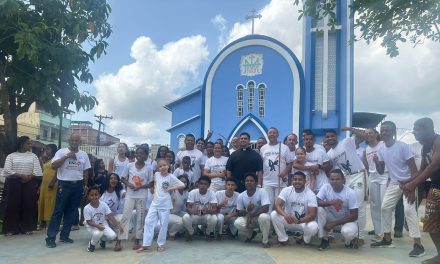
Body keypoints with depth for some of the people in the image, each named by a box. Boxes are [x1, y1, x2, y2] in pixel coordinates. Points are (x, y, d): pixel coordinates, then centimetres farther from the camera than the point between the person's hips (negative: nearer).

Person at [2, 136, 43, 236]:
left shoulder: (33, 156, 10)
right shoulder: (11, 156, 4)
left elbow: (37, 171, 1)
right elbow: (7, 171, -7)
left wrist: (29, 176, -16)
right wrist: (21, 175, -17)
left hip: (29, 183, 2)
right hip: (14, 183, -1)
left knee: (29, 205, 0)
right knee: (12, 205, -2)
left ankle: (27, 227, 9)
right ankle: (11, 228, 6)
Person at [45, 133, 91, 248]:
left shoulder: (84, 154, 9)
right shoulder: (61, 152, -3)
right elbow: (53, 166, -14)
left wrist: (85, 185, 10)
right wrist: (66, 156, -17)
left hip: (78, 185, 4)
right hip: (64, 184, -4)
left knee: (72, 211, 9)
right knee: (58, 211, -4)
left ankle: (64, 235, 19)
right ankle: (51, 237, 0)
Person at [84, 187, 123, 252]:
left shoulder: (104, 205, -12)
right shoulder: (87, 208, -18)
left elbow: (110, 216, -13)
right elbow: (89, 222, -17)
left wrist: (118, 225, -23)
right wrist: (98, 226, -35)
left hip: (103, 224, 3)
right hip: (92, 226, -3)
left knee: (112, 236, -21)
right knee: (98, 233, -37)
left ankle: (102, 239, 16)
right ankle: (92, 244, 0)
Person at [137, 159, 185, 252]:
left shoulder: (171, 177, -8)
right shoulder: (156, 174, 3)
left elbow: (182, 185, -12)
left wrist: (171, 189, -14)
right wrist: (153, 190, 9)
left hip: (165, 204, -3)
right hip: (155, 203, 4)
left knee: (163, 224, 4)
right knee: (148, 222, -2)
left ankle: (161, 244, 18)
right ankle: (146, 244, 4)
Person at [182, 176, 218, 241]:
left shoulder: (211, 193, -14)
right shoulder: (192, 192, -13)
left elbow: (215, 209, -22)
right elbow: (188, 208, -19)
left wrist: (208, 211, -46)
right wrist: (192, 211, -44)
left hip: (206, 216, 0)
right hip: (195, 216, 0)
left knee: (214, 218, -33)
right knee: (185, 218, -31)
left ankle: (208, 234, 1)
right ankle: (191, 233, 2)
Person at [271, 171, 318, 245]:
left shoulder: (310, 194, -16)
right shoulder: (286, 190, -11)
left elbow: (313, 214, -24)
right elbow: (277, 205, -22)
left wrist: (299, 221, -41)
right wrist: (285, 215, -44)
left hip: (304, 221, -2)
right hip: (288, 220, 2)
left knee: (313, 227, -34)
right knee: (274, 214, -25)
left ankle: (305, 239, 3)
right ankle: (283, 239, -5)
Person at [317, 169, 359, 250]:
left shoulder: (351, 193, -21)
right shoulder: (326, 187, -14)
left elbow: (354, 216, -19)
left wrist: (334, 223, -23)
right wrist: (330, 202, -40)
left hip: (347, 219, -3)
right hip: (331, 217, 3)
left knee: (348, 232, -36)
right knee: (320, 209, -27)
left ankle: (351, 240, 5)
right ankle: (324, 240, -12)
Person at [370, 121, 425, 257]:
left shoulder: (403, 146, -17)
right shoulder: (381, 150, 1)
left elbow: (413, 168, -16)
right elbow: (381, 171, 7)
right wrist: (376, 162, -14)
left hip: (407, 183, -7)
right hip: (394, 183, 7)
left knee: (409, 209, -18)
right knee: (385, 208, 5)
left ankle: (418, 245, -14)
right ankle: (387, 239, 17)